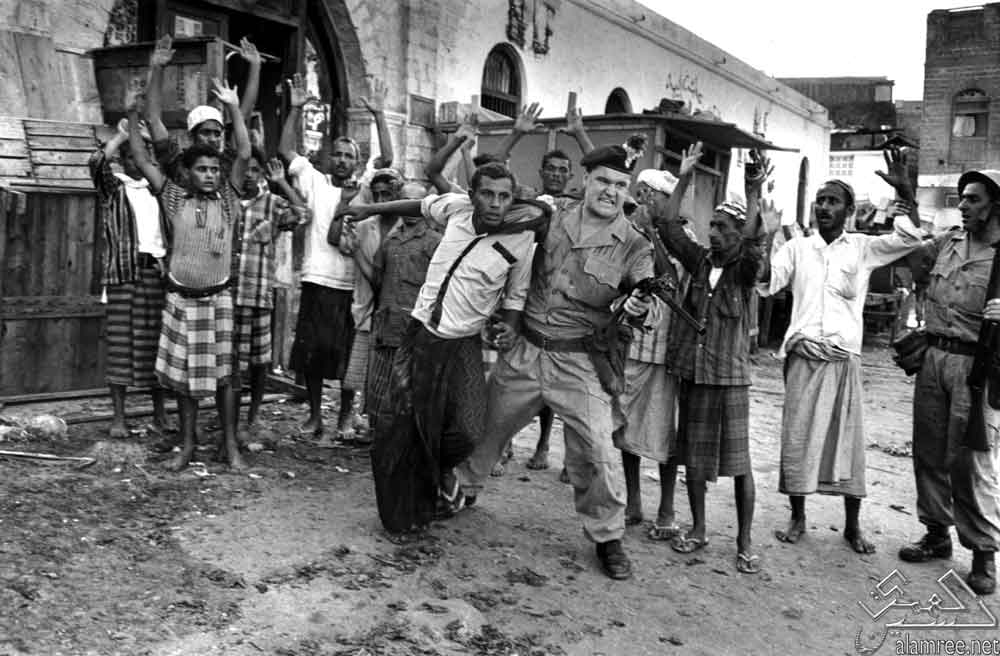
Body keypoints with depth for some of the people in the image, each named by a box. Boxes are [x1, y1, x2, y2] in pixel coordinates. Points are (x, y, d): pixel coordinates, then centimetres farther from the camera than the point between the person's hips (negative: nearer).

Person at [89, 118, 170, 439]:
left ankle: (160, 412, 13)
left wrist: (148, 135, 10)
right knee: (121, 340, -4)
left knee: (156, 340, 4)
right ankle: (118, 416, 2)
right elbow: (97, 162, -13)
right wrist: (122, 134, -5)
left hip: (156, 267, 3)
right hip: (123, 269, -3)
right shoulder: (113, 186, 5)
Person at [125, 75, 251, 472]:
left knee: (223, 373, 3)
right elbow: (142, 161, 1)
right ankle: (187, 445, 19)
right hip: (181, 298, 1)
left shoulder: (227, 198, 2)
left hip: (219, 297, -1)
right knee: (183, 375, 7)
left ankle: (230, 446, 11)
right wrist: (132, 115, -6)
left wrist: (234, 108, -10)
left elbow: (244, 154, -6)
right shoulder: (173, 198, 3)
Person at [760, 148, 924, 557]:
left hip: (844, 358, 0)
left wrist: (903, 190, -11)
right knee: (797, 437, 3)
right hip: (802, 356, 0)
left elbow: (909, 239, -2)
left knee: (848, 438, 4)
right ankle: (797, 519, 17)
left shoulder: (863, 248, 8)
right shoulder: (797, 248, 9)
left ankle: (852, 525, 16)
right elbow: (764, 284, 0)